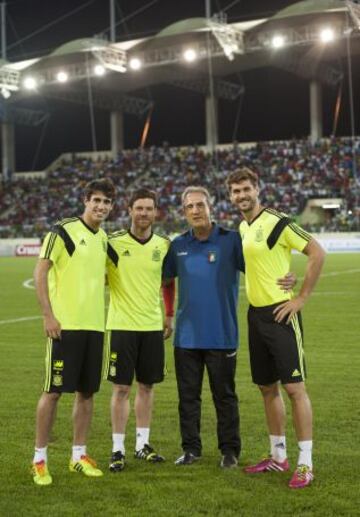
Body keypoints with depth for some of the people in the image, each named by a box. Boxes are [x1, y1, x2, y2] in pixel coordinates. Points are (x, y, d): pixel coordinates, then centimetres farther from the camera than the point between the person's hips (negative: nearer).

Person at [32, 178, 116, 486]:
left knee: (87, 391, 9)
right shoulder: (63, 231, -7)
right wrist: (48, 315, -15)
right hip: (64, 324, -6)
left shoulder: (103, 238, 13)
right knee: (53, 390, -4)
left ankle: (79, 454, 20)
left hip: (94, 325, 6)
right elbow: (41, 272, -10)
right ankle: (40, 458, 7)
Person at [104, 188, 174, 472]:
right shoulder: (114, 243, -7)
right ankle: (118, 449, 7)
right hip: (122, 325, -4)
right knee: (121, 388, -1)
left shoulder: (164, 244, 5)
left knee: (147, 386, 10)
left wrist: (170, 315, 15)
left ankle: (143, 444, 21)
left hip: (153, 326, 4)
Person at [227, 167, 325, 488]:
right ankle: (278, 456, 24)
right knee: (267, 387, 13)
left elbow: (317, 253, -14)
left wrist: (302, 298, -14)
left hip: (281, 313, -8)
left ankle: (305, 463, 0)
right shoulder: (241, 228, 11)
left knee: (294, 386, -6)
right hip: (256, 314, 8)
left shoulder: (277, 222, -12)